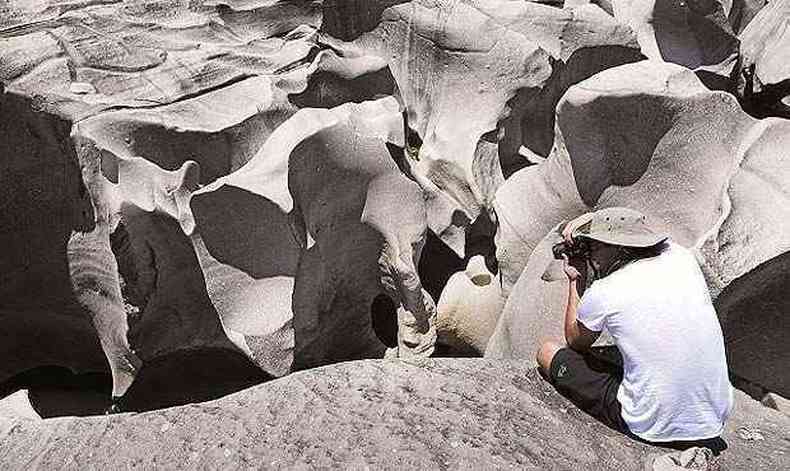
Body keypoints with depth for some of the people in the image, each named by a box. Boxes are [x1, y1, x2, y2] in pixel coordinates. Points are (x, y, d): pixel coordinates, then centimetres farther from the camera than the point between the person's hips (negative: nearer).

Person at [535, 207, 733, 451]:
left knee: (548, 352, 5)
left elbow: (575, 342, 6)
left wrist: (576, 281, 13)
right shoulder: (683, 258, -3)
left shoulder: (601, 294, -16)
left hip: (653, 428, -5)